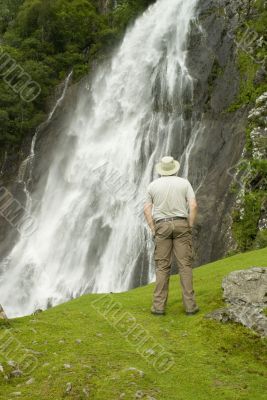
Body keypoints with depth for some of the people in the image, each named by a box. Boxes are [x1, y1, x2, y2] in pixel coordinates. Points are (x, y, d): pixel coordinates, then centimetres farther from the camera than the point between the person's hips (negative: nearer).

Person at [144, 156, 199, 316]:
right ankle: (190, 305, -1)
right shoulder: (184, 183, 3)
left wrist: (154, 230, 2)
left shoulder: (153, 185, 6)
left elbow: (147, 209, 1)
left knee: (162, 267, 3)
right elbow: (193, 205, -7)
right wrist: (190, 227, -2)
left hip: (162, 226, 1)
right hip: (181, 225, -1)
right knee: (185, 265, 1)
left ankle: (159, 306, 0)